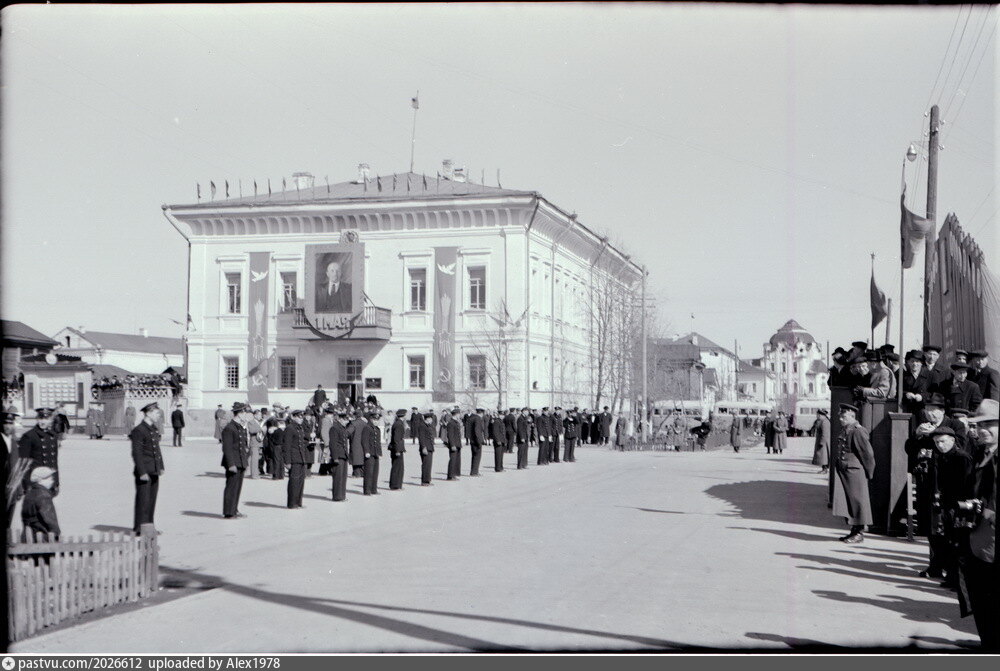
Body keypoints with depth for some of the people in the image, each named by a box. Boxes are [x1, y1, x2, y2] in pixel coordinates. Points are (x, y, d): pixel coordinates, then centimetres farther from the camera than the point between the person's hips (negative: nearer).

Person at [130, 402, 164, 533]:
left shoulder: (154, 429, 14)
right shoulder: (138, 430, -13)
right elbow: (136, 453, -16)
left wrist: (161, 467, 16)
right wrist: (142, 472, -18)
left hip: (154, 471, 8)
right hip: (144, 472, -8)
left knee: (152, 499, 12)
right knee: (143, 500, -4)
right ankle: (138, 529, 4)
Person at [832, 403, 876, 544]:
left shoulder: (858, 431, -16)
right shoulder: (845, 431, 13)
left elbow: (868, 453, -13)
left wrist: (868, 473, -7)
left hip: (855, 472, -9)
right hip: (843, 472, 9)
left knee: (857, 501, -1)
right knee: (846, 500, 12)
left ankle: (859, 533, 8)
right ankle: (854, 531, 21)